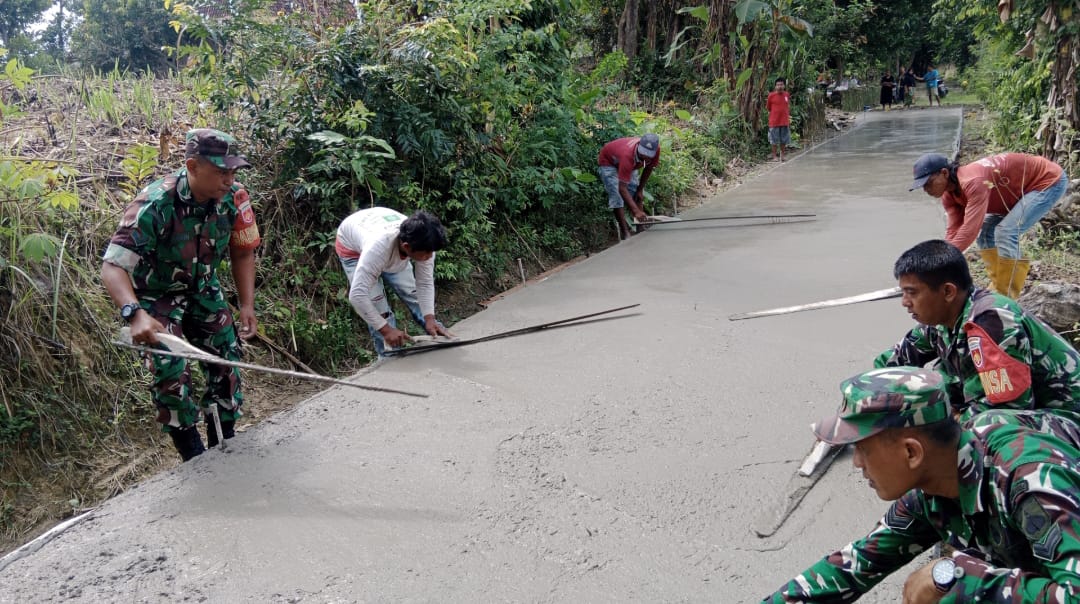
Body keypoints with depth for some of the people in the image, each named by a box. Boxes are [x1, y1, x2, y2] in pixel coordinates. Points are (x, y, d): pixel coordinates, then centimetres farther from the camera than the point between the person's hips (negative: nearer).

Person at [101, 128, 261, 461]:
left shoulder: (234, 198, -20)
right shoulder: (155, 204, -34)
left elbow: (242, 252, -5)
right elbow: (113, 266, -36)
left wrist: (247, 305, -12)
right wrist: (135, 314, -53)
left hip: (202, 287, 4)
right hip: (157, 294, -4)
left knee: (226, 361, 1)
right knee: (171, 373, -14)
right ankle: (194, 457, 5)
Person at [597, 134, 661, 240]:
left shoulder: (656, 149, -31)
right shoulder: (628, 155, -47)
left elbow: (648, 168, -7)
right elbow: (622, 188, -49)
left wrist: (640, 189, -5)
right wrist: (636, 211, -55)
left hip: (630, 163, 6)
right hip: (609, 162, -6)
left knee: (638, 195, -1)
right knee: (617, 196, -19)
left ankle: (640, 230, 2)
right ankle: (625, 232, -14)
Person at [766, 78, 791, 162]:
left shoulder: (787, 95, 5)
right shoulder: (771, 95, -7)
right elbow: (768, 107, 4)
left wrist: (789, 118, 17)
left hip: (785, 121, 3)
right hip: (774, 122, -3)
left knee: (783, 140, 10)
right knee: (774, 141, 2)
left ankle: (782, 155, 22)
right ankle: (774, 156, 10)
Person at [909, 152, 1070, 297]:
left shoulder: (974, 182, -36)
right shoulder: (949, 194, -7)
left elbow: (970, 229, -40)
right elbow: (953, 231, -9)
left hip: (1050, 180, -9)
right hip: (1023, 188, 9)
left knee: (1006, 232, -20)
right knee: (985, 231, 4)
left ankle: (1005, 297, -10)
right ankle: (998, 288, 12)